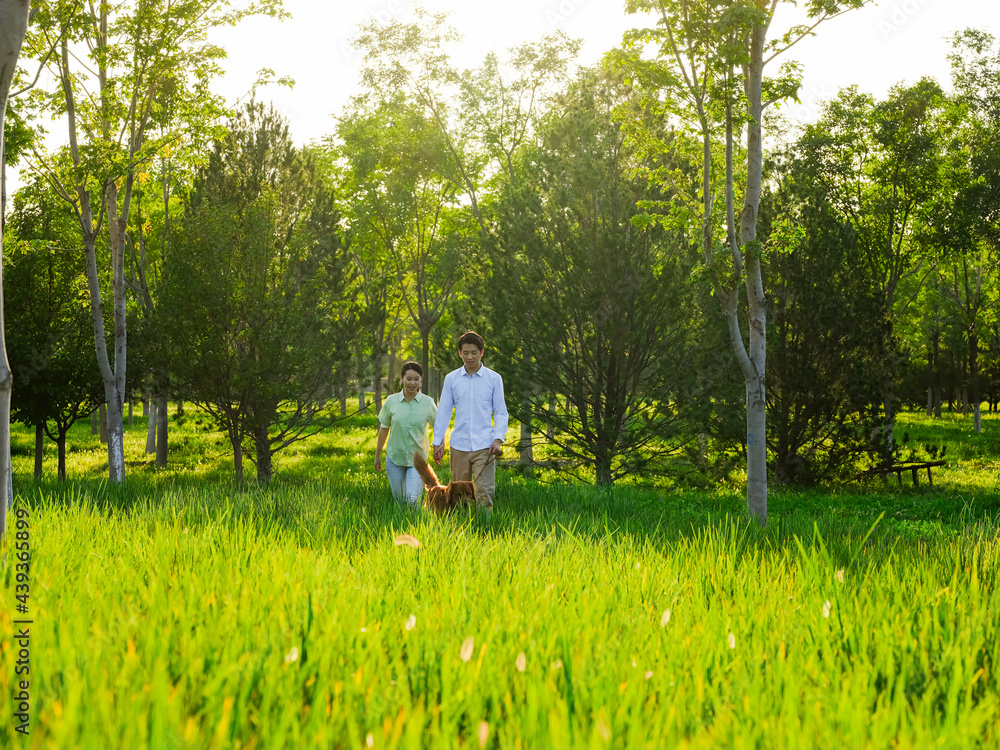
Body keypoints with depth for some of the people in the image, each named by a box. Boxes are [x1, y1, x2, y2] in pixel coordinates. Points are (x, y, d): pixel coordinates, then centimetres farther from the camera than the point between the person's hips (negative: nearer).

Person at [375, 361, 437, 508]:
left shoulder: (427, 402, -6)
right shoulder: (391, 401, -3)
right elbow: (384, 429, 8)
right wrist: (377, 455, 13)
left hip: (418, 459, -1)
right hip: (394, 458, 2)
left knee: (413, 499, -15)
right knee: (398, 499, 9)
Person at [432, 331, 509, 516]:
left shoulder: (494, 379, 3)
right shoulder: (451, 379, 7)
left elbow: (501, 412, 4)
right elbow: (443, 412, 10)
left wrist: (498, 439, -9)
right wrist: (438, 442, 5)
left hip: (484, 445, -2)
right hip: (459, 445, 2)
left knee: (484, 492, -10)